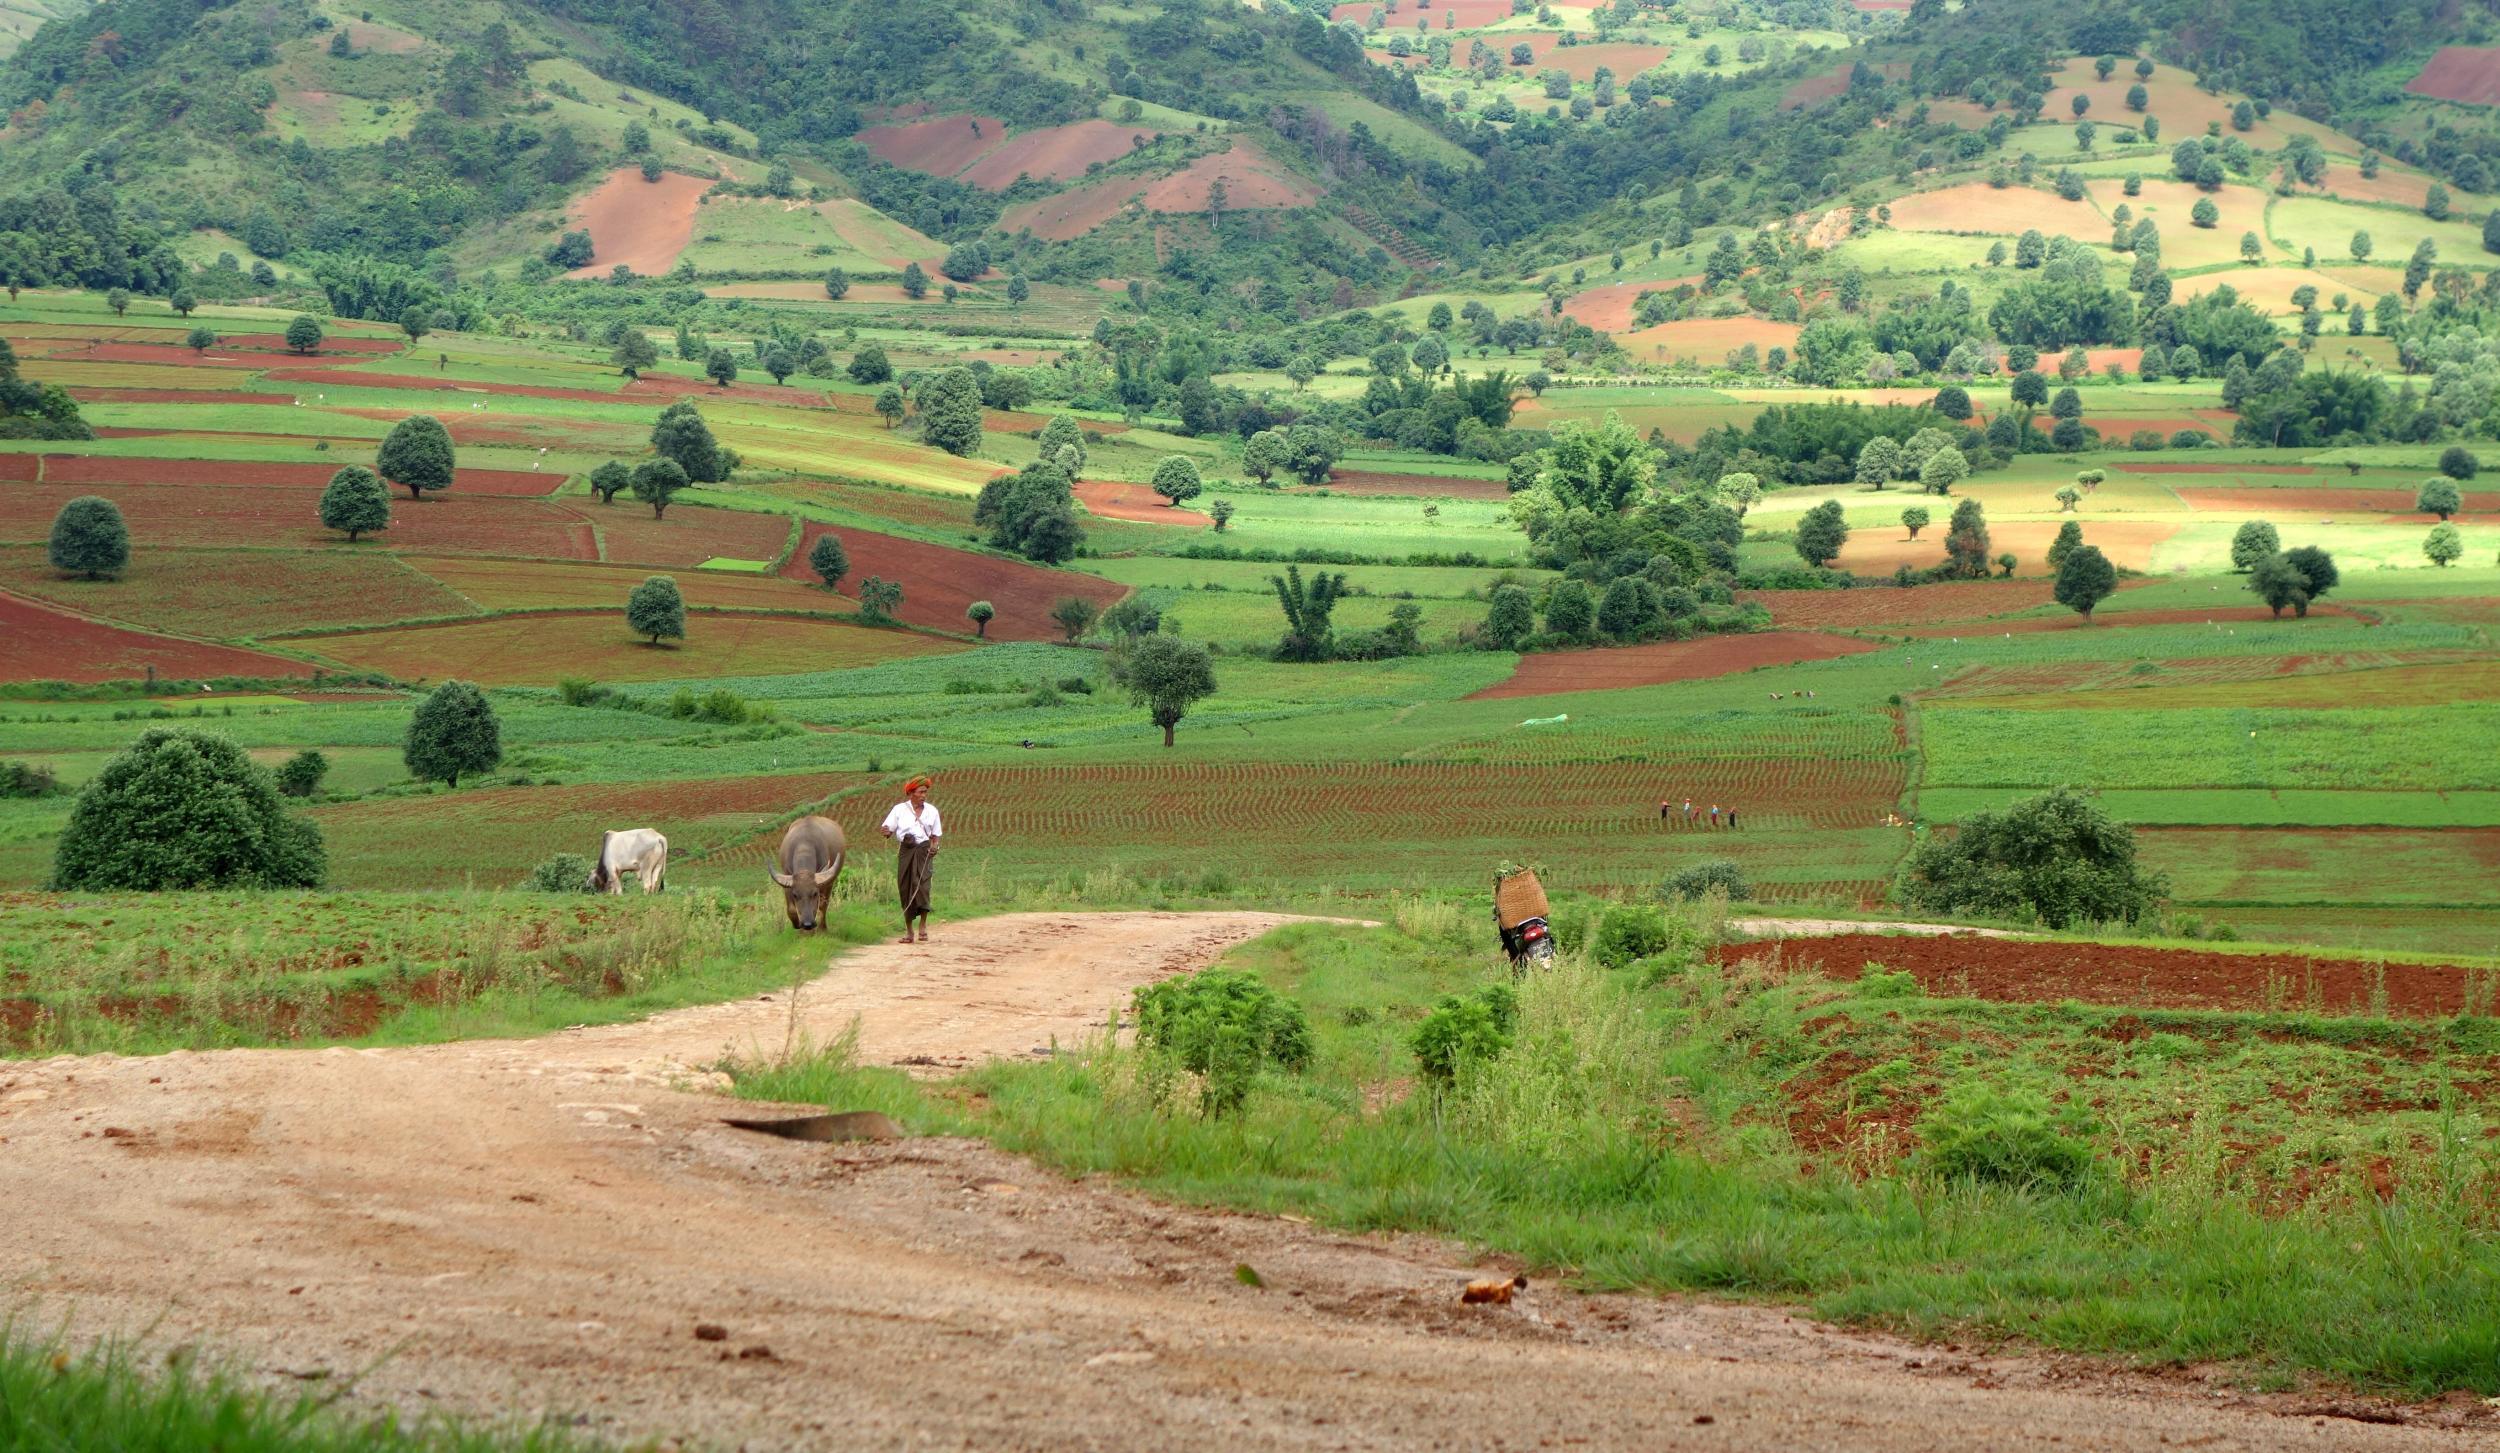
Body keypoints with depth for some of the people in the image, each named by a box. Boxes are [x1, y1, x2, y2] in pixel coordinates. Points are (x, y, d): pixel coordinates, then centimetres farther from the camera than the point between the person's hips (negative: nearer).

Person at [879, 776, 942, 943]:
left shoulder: (931, 811, 10)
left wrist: (934, 846, -7)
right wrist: (886, 832, -23)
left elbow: (935, 835, 14)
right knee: (905, 889, 1)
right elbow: (888, 829, 2)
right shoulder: (899, 809, 5)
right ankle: (909, 931, 9)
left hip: (924, 851, -1)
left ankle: (923, 926, -14)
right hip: (905, 851, 1)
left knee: (922, 884, -19)